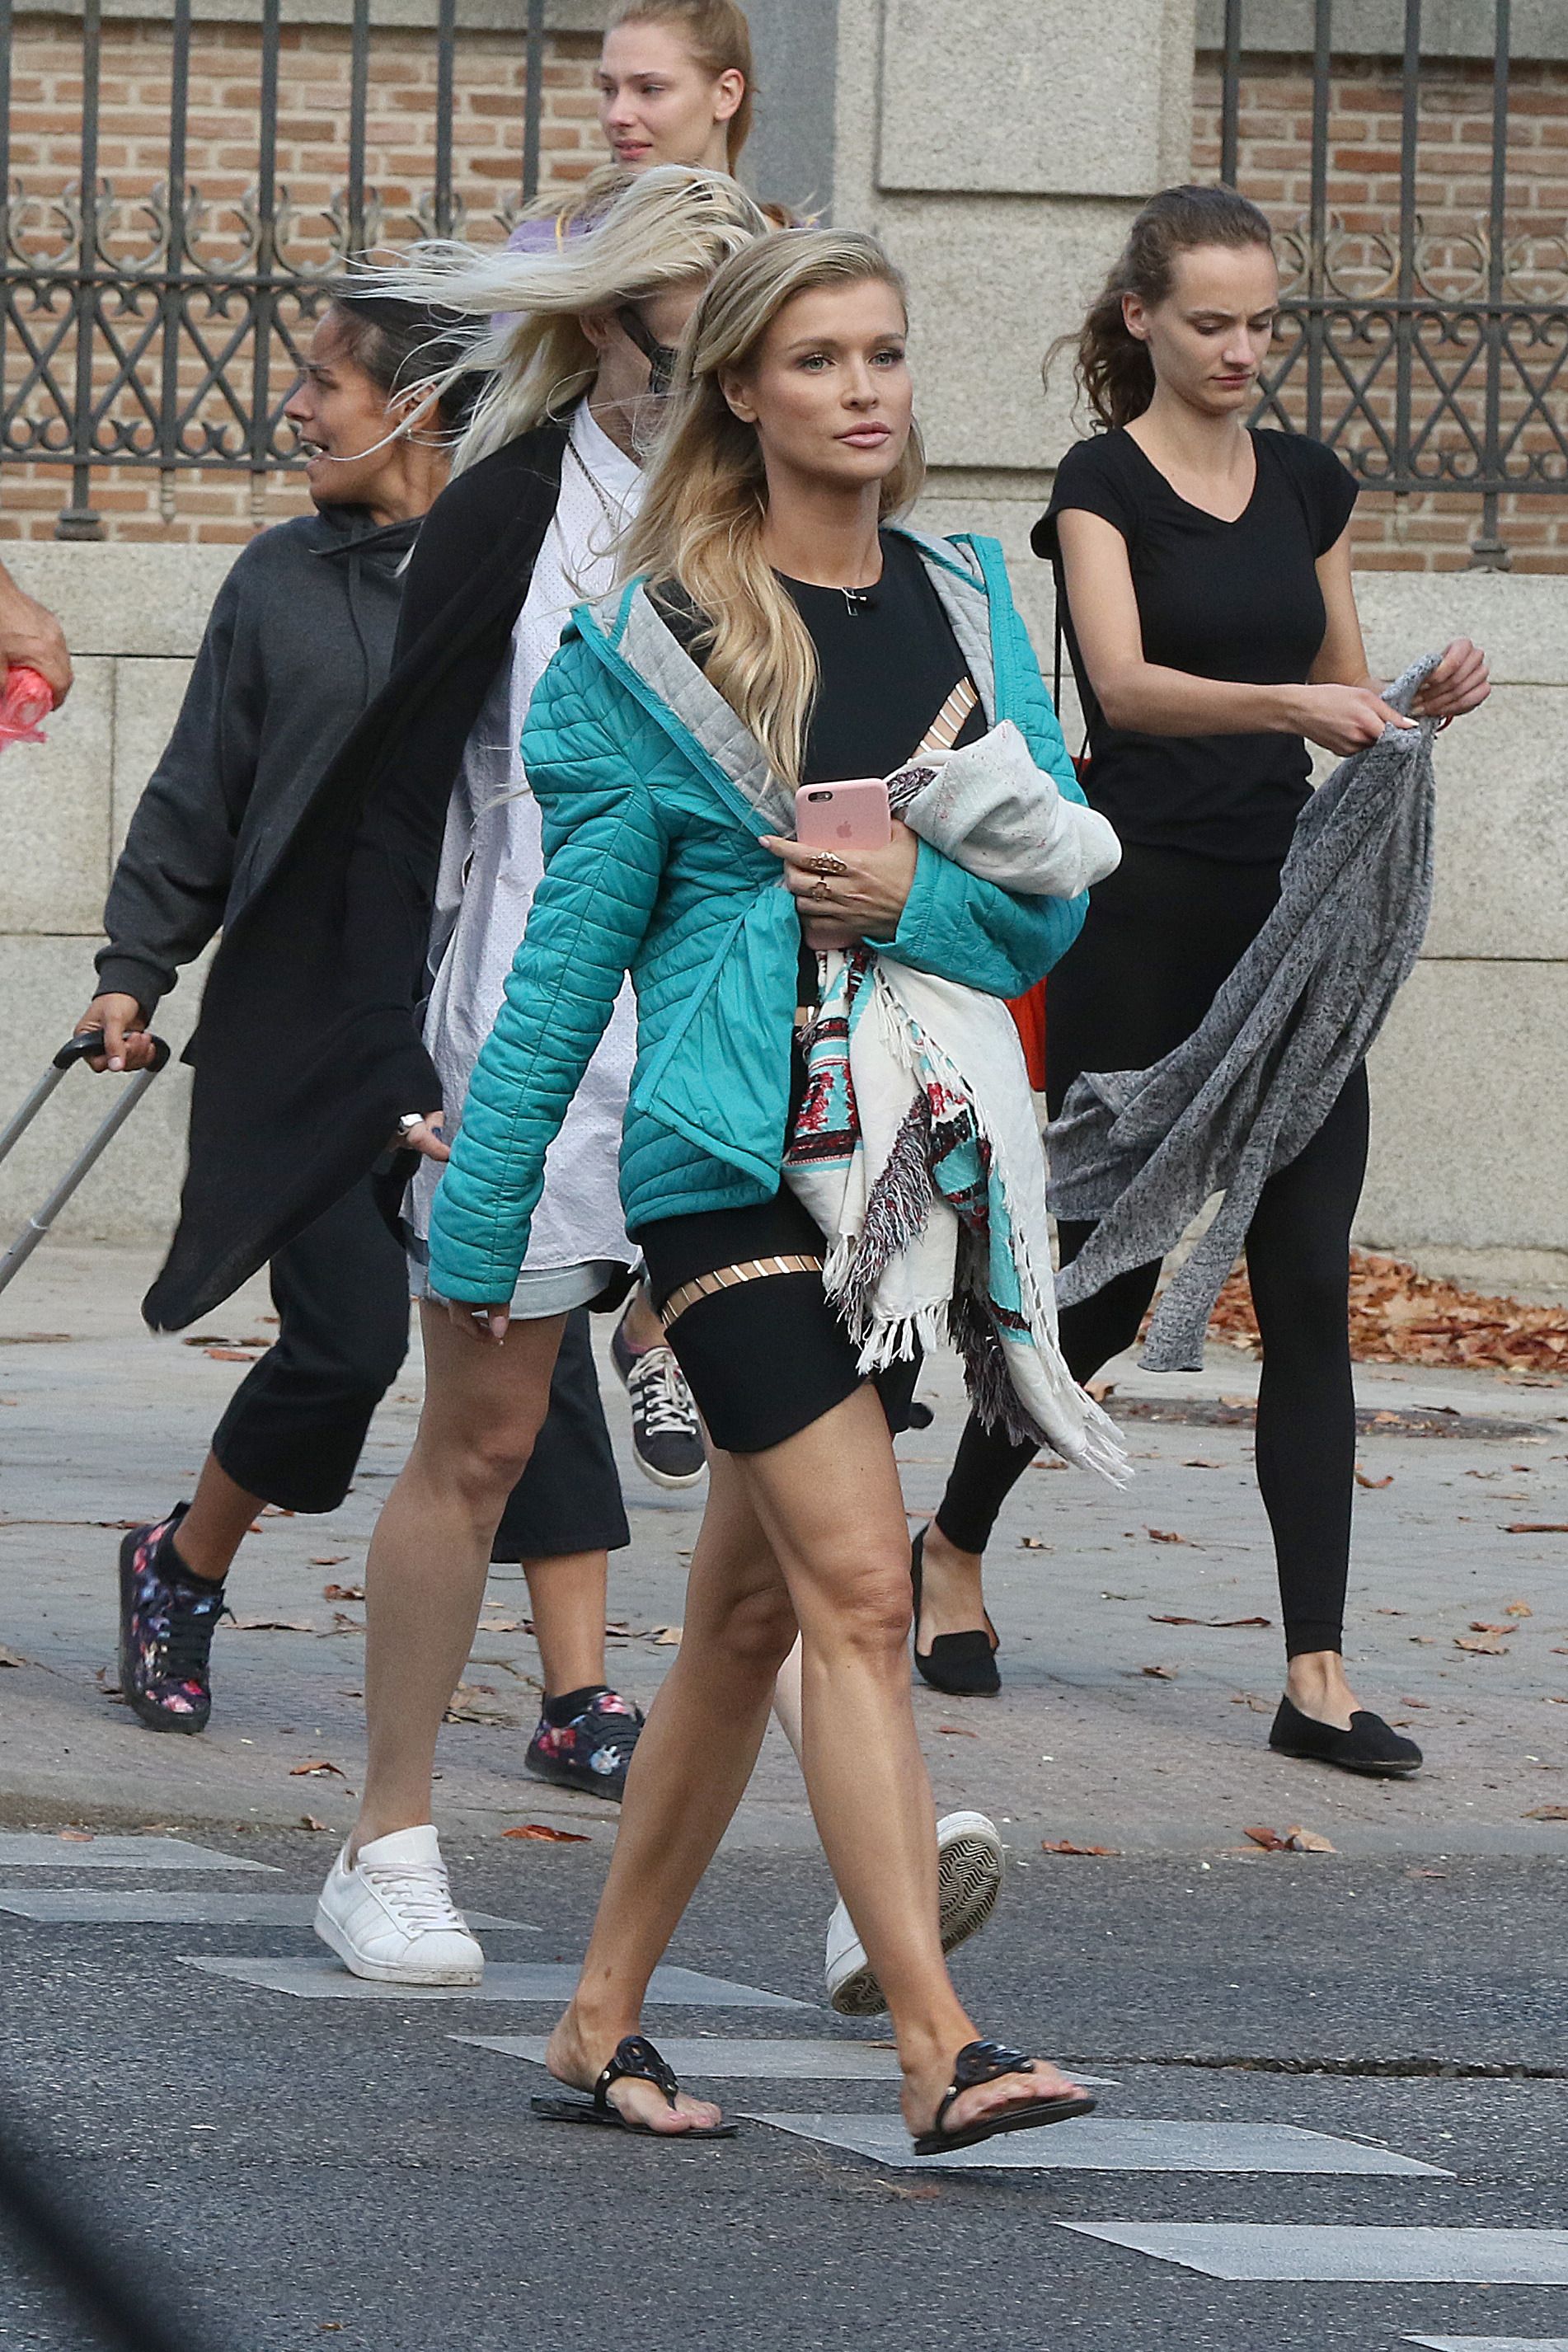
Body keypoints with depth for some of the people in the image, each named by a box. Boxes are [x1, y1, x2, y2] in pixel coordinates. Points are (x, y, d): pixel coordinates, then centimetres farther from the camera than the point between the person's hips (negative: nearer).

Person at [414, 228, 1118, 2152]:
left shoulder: (967, 608, 11)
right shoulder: (652, 641, -2)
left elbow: (1055, 897, 9)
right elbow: (573, 944, 1)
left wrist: (916, 894, -12)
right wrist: (479, 1223, 2)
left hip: (910, 1159, 5)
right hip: (728, 1158, -5)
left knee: (750, 1612, 10)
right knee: (860, 1589, -15)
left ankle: (601, 2021, 20)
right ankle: (939, 2049, -21)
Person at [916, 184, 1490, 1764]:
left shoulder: (1308, 484, 12)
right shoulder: (1104, 481, -5)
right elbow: (1123, 681, -20)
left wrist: (1427, 702, -5)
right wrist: (1291, 704, -35)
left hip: (1287, 917, 5)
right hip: (1144, 912, -5)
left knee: (1309, 1290, -4)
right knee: (1112, 1276, 3)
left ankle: (1317, 1674, -5)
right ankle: (952, 1544, 29)